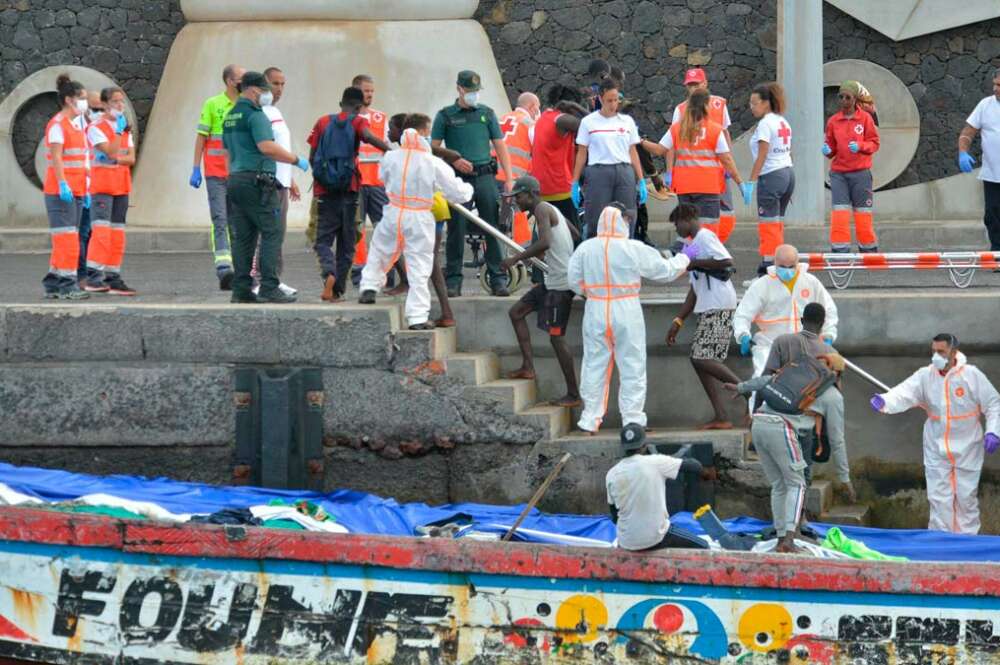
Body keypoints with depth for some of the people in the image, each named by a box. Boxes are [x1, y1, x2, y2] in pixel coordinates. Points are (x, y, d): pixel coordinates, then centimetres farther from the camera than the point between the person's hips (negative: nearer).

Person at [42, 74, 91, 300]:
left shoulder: (79, 124, 17)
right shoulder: (57, 125, -10)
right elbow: (56, 157, -17)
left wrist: (85, 189, 19)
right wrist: (63, 185, -25)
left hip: (76, 190, 9)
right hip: (60, 191, -9)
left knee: (64, 239, 11)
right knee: (67, 237, -10)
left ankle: (53, 284, 16)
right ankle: (67, 284, -10)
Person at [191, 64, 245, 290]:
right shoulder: (212, 105, -1)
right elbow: (201, 137, 0)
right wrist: (196, 169, -5)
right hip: (216, 172, -4)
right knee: (220, 220, -10)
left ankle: (238, 270, 14)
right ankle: (223, 267, -18)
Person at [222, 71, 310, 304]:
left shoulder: (230, 117, 19)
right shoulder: (255, 115, -11)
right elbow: (267, 146, -21)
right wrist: (296, 160, -13)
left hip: (234, 179, 9)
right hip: (257, 181, -9)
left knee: (243, 237, 8)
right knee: (271, 233, -8)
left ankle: (241, 289, 5)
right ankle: (269, 288, -14)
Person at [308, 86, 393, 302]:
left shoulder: (323, 122, 8)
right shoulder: (358, 122, 0)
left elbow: (312, 157, 8)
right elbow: (369, 136, -23)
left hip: (325, 189, 1)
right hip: (349, 188, -1)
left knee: (324, 239, 5)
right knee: (346, 242, 10)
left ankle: (329, 273, -23)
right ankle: (338, 290, 9)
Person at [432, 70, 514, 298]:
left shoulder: (487, 113, 12)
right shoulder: (446, 115, 7)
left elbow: (500, 146, 11)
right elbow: (434, 148, 6)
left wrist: (508, 178, 3)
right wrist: (454, 160, -11)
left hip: (485, 176, 2)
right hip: (458, 178, -2)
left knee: (493, 229, -1)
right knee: (456, 230, -1)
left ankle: (498, 279, 3)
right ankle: (453, 281, 4)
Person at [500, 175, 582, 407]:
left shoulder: (542, 209, -13)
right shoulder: (551, 210, 16)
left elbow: (545, 242, -29)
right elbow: (576, 235, 24)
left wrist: (516, 258, -20)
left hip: (560, 282, -11)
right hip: (552, 279, 11)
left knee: (556, 336, -8)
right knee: (516, 312, 15)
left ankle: (573, 394, -4)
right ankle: (528, 366, 11)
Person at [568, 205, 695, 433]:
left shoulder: (585, 249, -4)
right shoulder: (635, 249, -10)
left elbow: (574, 281, 1)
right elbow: (665, 270, -2)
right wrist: (685, 257, 16)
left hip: (595, 312, 2)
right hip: (627, 312, -2)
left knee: (594, 365, 11)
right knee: (632, 367, 7)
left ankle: (590, 418, 14)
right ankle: (632, 418, 9)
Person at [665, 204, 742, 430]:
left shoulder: (704, 236, -5)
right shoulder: (695, 243, 24)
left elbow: (727, 261, -23)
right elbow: (694, 291, 25)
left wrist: (693, 264, -14)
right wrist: (678, 321, 22)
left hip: (719, 307, -10)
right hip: (707, 309, 10)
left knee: (702, 358, -15)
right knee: (699, 359, 6)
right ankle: (721, 418, 3)